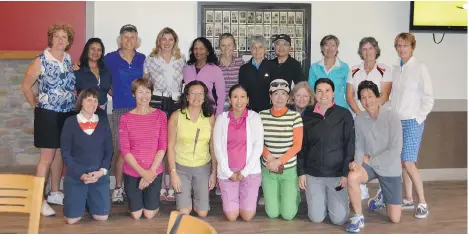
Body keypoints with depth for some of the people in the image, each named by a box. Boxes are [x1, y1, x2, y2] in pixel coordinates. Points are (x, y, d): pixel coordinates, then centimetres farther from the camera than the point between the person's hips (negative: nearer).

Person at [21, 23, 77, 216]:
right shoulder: (41, 61, -9)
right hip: (48, 114, -5)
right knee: (47, 157, -3)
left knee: (60, 154, 13)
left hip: (68, 114, 5)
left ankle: (55, 193, 26)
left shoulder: (70, 60, 6)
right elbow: (25, 87, -5)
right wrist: (36, 106, -2)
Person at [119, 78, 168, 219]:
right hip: (132, 172, 0)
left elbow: (162, 147, -5)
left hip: (155, 171, 0)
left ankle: (152, 201, 40)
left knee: (149, 214, 7)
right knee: (136, 215, 9)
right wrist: (142, 172, -16)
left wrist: (151, 171, -13)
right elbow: (124, 150, -8)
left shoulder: (160, 115, -4)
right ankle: (136, 200, 42)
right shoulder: (126, 118, -6)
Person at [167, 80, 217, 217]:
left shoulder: (210, 117, -5)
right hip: (181, 167, -1)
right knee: (184, 212, -3)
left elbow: (213, 147, 1)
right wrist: (173, 172, -11)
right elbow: (170, 146, -8)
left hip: (203, 167, 2)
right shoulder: (176, 116, -10)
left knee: (202, 213, 3)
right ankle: (185, 198, 31)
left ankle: (196, 199, 37)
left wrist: (214, 172, 0)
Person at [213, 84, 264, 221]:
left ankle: (246, 201, 33)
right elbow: (218, 147, -1)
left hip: (250, 171, 0)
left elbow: (258, 146, -5)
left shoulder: (254, 117, -2)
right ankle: (231, 201, 34)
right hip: (227, 172, 1)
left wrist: (244, 171, -10)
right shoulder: (221, 118, 0)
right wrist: (228, 172, -7)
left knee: (247, 216, -1)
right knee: (231, 216, 1)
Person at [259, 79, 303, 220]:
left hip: (289, 169, -1)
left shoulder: (295, 116, -7)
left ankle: (294, 194, 30)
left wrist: (279, 162, -18)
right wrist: (269, 157, -16)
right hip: (268, 170, 1)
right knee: (272, 214, 0)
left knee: (288, 214, -3)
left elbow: (297, 145, -8)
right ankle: (272, 195, 34)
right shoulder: (262, 115, -2)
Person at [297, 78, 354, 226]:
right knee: (316, 218, 5)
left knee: (339, 219, -2)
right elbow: (302, 146, 5)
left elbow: (350, 145, -5)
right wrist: (301, 172, 1)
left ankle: (332, 201, 31)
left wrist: (346, 173, -9)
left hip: (337, 173, -1)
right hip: (313, 174, 2)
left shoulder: (344, 115, -4)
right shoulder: (307, 115, 2)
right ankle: (323, 201, 37)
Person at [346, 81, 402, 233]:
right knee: (352, 177, -35)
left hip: (390, 169, -2)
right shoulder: (359, 119, -7)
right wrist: (357, 162, -22)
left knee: (395, 218, 2)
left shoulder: (392, 118, -17)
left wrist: (370, 160, -15)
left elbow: (395, 150, -18)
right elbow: (359, 146, -2)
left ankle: (382, 197, 36)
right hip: (369, 164, 2)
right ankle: (358, 217, -14)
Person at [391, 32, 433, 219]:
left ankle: (422, 203, 2)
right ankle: (408, 200, 20)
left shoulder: (420, 68, -7)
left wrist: (418, 118, -9)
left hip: (412, 122, -5)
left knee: (408, 163, -9)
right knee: (402, 162, 9)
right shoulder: (395, 69, 9)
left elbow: (428, 99, -6)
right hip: (397, 120, 5)